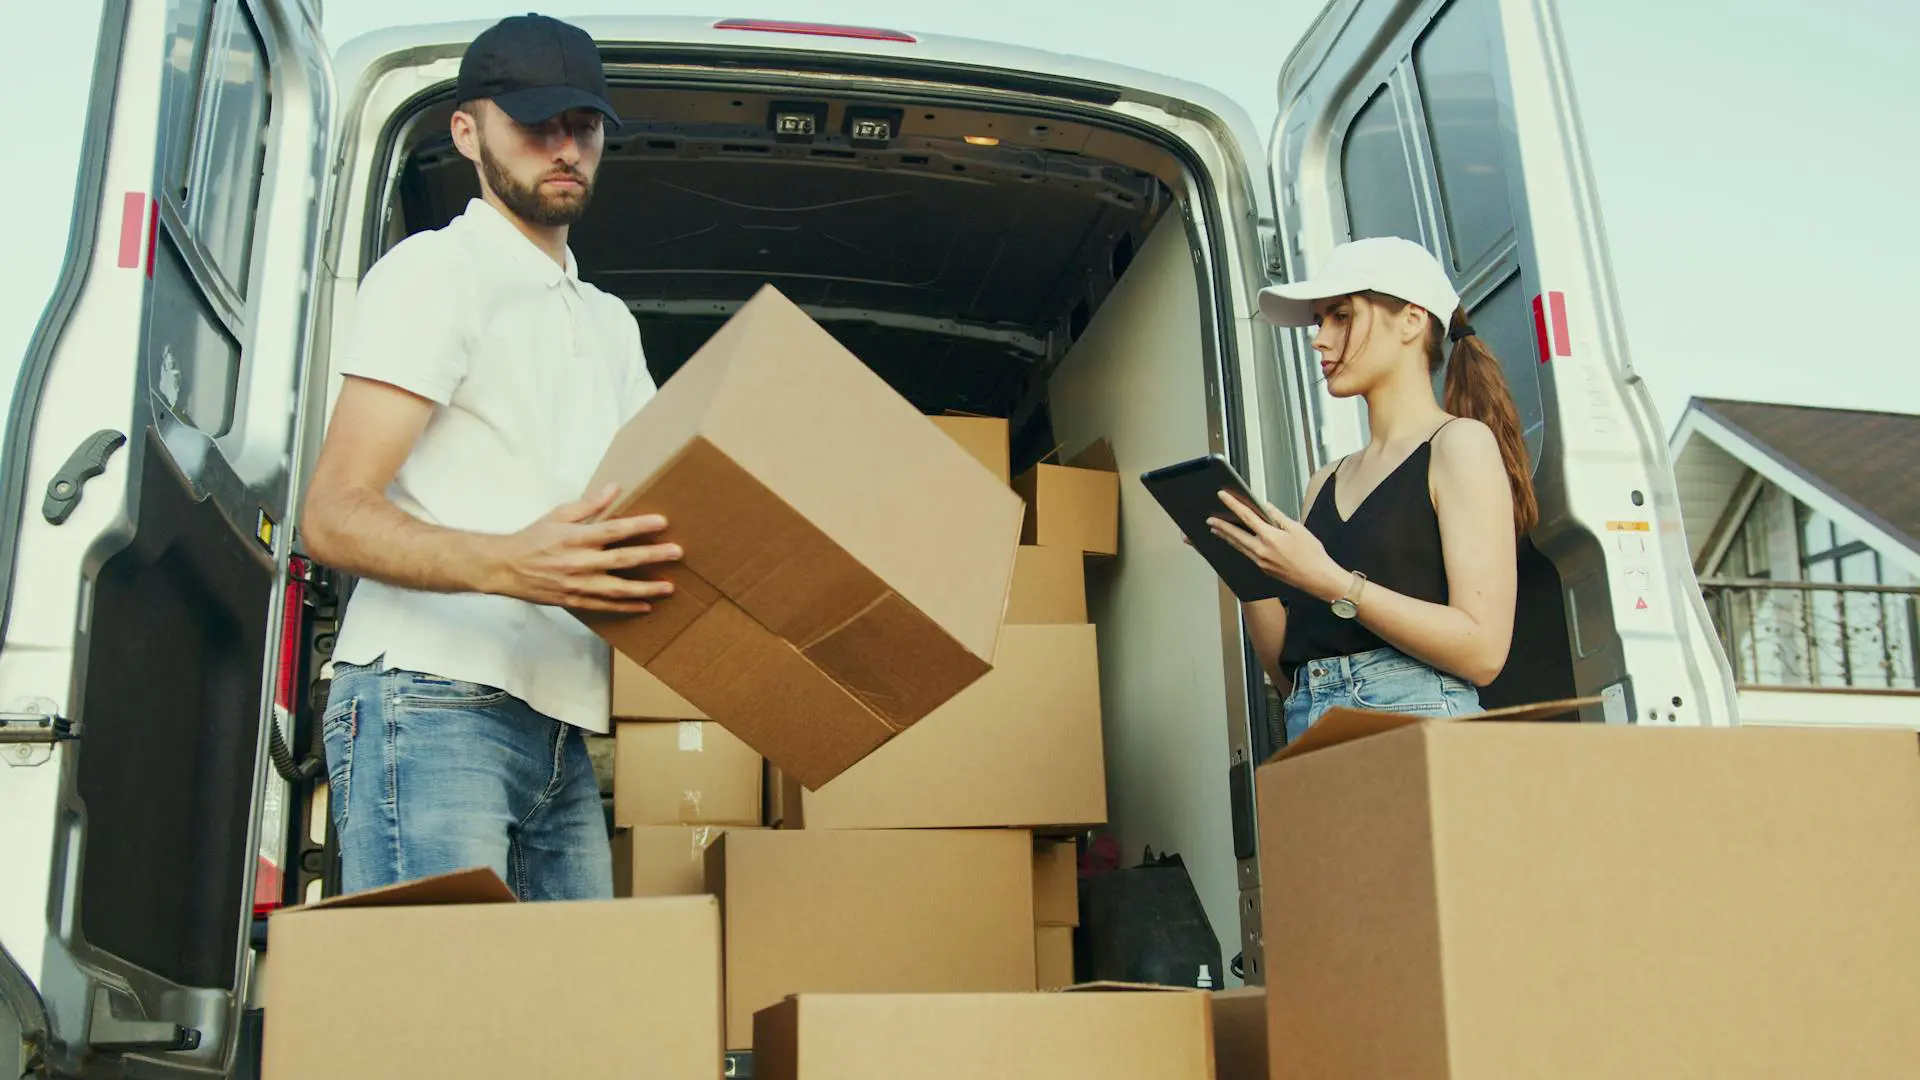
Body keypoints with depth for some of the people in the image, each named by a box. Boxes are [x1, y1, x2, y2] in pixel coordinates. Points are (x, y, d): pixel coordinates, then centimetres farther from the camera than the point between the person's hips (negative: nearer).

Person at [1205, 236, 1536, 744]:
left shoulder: (1460, 444, 2)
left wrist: (1329, 582, -14)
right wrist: (1249, 568, 0)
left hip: (1417, 719, -6)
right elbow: (1288, 673, 14)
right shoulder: (1325, 483, 18)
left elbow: (1482, 650, -9)